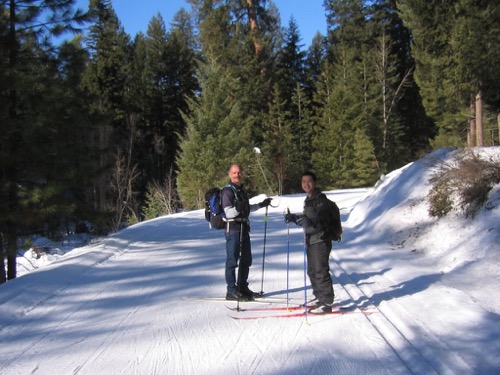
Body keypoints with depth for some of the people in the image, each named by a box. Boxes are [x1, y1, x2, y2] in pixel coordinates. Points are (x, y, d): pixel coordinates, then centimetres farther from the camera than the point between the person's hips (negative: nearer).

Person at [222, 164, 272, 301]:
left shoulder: (242, 190, 17)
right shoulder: (227, 191, -10)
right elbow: (228, 213, -17)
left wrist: (261, 205, 30)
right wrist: (237, 208, -34)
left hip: (244, 228, 9)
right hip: (233, 229, -9)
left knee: (246, 259, 14)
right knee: (232, 260, -7)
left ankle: (242, 287, 25)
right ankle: (232, 291, -3)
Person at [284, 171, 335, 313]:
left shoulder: (320, 199, -11)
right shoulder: (308, 200, 18)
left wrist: (309, 222, -36)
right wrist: (294, 217, 17)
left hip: (320, 240, -10)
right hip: (311, 240, 10)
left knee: (321, 271, -11)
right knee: (312, 271, 15)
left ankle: (326, 302, -8)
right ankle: (319, 297, 27)